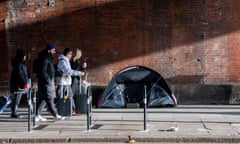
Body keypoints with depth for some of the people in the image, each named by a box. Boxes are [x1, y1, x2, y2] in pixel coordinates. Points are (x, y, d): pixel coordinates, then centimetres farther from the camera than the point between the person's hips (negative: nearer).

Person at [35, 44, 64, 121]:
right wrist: (48, 81, -21)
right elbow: (43, 71, -20)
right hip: (46, 82, -10)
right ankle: (55, 115, -2)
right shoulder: (45, 59, -14)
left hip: (49, 81, 10)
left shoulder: (49, 59, 17)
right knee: (49, 99, -5)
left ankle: (38, 115, 13)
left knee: (42, 99, 10)